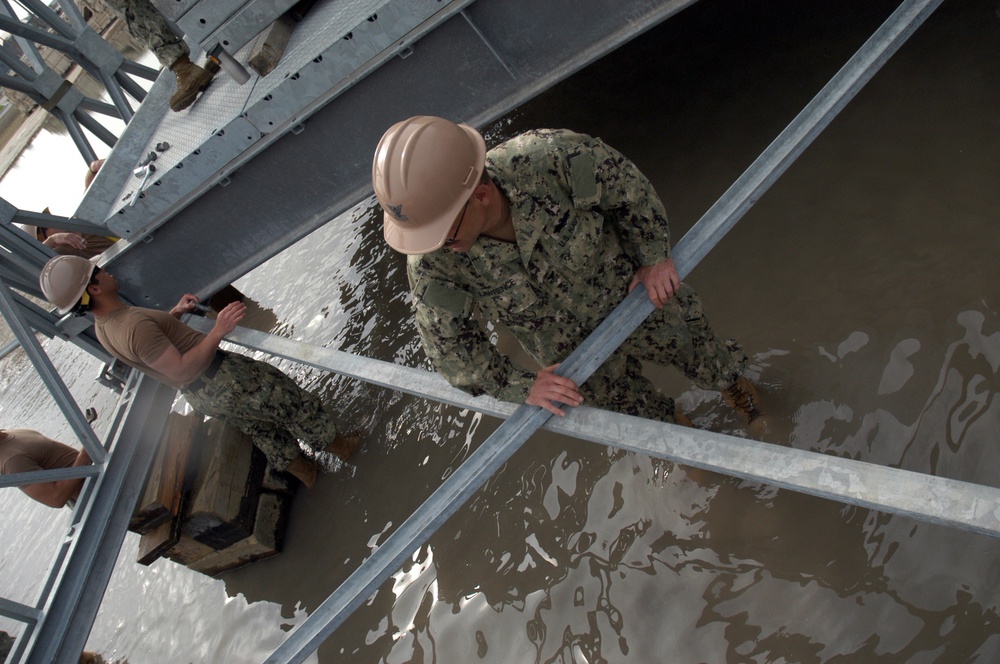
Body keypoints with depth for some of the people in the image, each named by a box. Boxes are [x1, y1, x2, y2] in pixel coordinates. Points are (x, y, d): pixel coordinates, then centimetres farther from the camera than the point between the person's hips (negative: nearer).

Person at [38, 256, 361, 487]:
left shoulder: (103, 328, 2)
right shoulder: (135, 324, -31)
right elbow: (182, 371, -32)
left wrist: (175, 313, 11)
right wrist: (218, 330, -34)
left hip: (201, 396, 10)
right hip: (224, 381, -10)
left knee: (262, 427, 27)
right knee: (294, 402, 11)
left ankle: (304, 469, 44)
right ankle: (336, 445, 32)